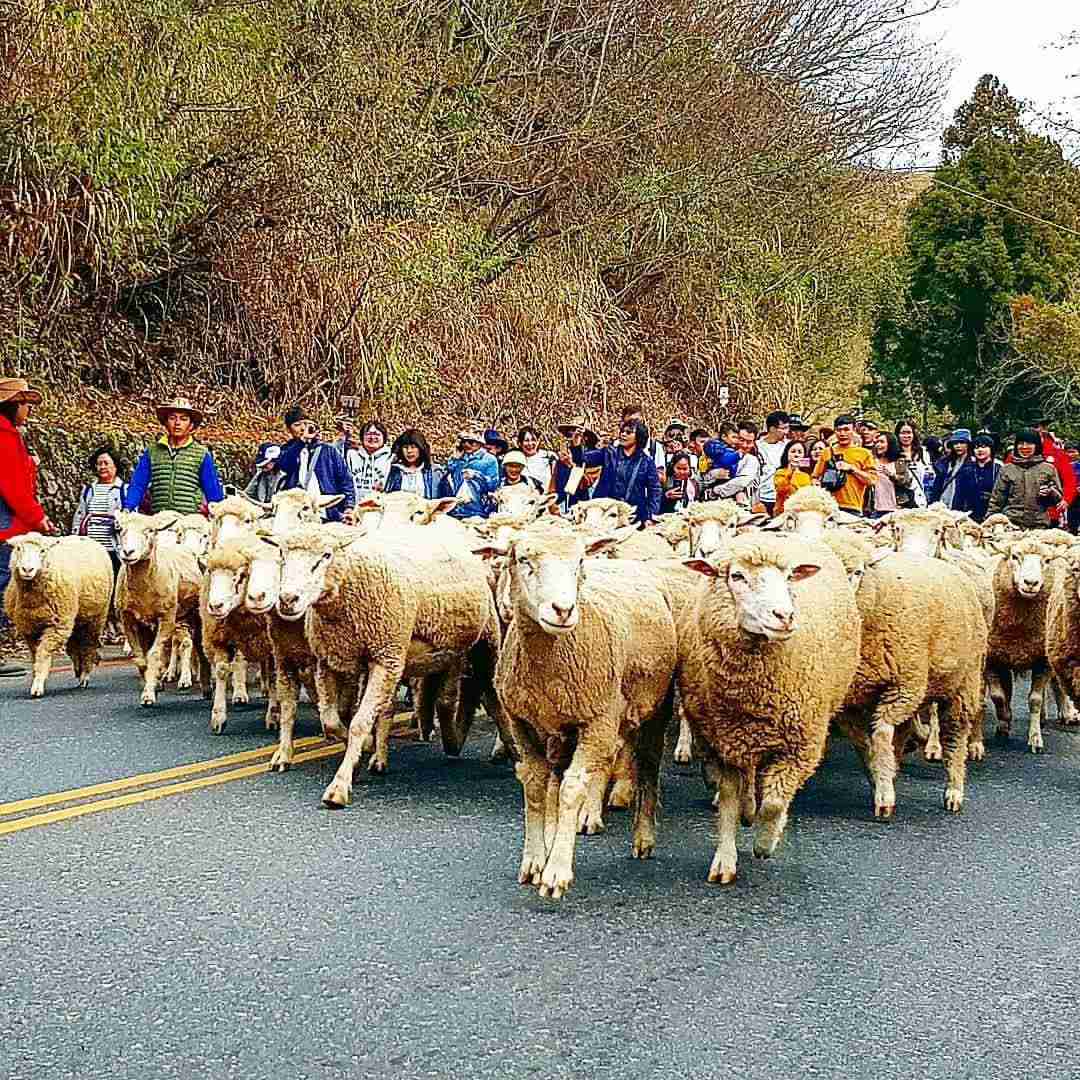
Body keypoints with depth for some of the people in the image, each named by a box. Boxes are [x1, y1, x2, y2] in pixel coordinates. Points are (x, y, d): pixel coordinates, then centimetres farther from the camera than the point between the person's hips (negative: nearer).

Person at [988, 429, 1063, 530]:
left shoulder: (1048, 468, 9)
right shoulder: (1006, 469, 9)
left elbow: (1058, 498, 11)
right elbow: (996, 500, 12)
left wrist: (1050, 493, -9)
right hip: (1010, 525, 0)